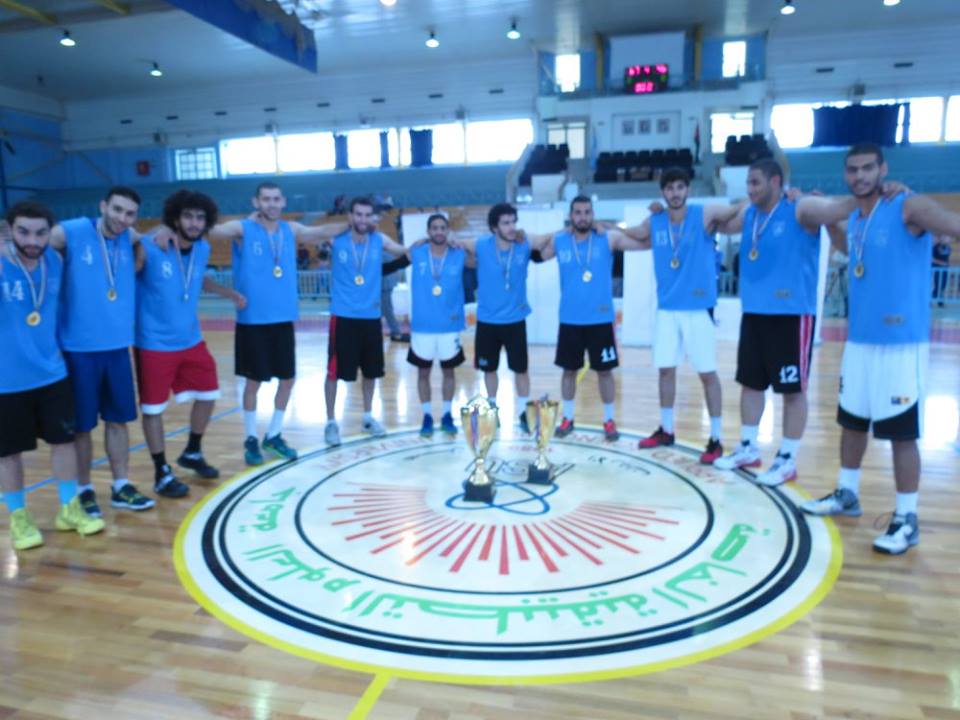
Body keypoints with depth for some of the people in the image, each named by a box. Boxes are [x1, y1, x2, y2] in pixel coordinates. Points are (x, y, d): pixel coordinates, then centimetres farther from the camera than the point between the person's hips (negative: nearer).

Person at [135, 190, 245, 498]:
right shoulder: (149, 249, -18)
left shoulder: (203, 250, 1)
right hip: (154, 344, -6)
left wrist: (230, 293, 15)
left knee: (208, 395, 15)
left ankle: (192, 453, 38)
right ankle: (162, 474, 18)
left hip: (192, 341, 7)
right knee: (153, 408, 3)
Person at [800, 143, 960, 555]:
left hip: (902, 344, -7)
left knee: (902, 433, 0)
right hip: (858, 340, 7)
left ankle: (907, 520, 13)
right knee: (851, 421, 16)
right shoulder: (852, 220, 11)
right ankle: (846, 495, 32)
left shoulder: (909, 208, -11)